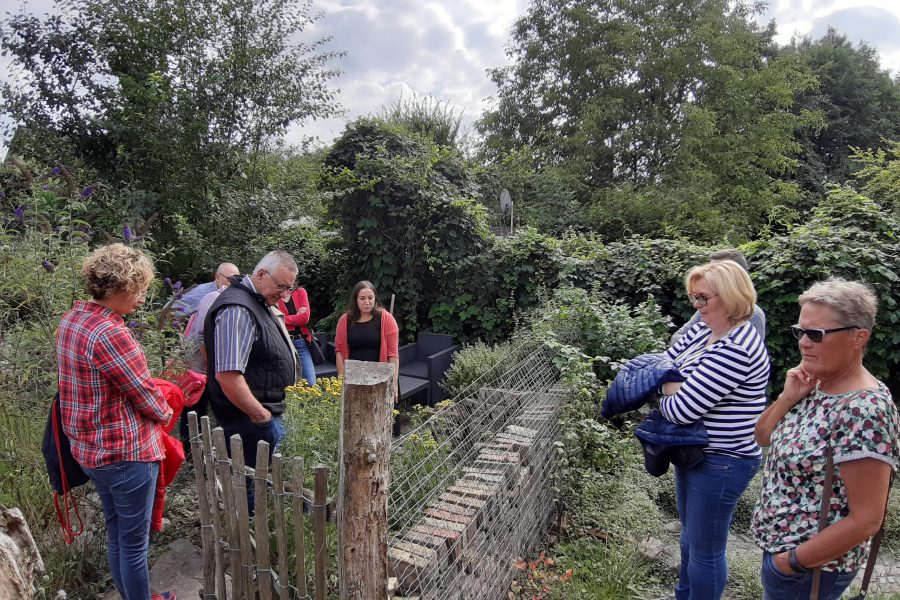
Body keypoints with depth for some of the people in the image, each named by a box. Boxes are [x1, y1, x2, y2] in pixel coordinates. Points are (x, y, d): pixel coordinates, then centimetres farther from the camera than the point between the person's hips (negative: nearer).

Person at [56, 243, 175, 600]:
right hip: (126, 451, -9)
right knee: (134, 541, 8)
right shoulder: (110, 333, -25)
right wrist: (165, 412, 3)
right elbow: (145, 394, -18)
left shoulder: (71, 320, 4)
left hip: (90, 447, 9)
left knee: (116, 534, 23)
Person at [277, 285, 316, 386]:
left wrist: (283, 319, -4)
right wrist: (297, 316, -6)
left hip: (302, 343, 2)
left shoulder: (300, 292, 9)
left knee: (311, 383, -2)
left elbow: (305, 317, -4)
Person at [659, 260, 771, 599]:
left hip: (721, 462, -9)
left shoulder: (735, 348, -29)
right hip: (695, 451, 9)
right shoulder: (704, 329, 0)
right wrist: (673, 386, -14)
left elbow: (682, 409, -29)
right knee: (690, 534, 27)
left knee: (705, 549, 10)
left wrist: (661, 395, -8)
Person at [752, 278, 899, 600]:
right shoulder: (815, 383, -2)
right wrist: (788, 396, -10)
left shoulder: (864, 411, -27)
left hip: (810, 564, -7)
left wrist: (793, 561, -17)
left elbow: (866, 520, -25)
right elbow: (763, 437, 6)